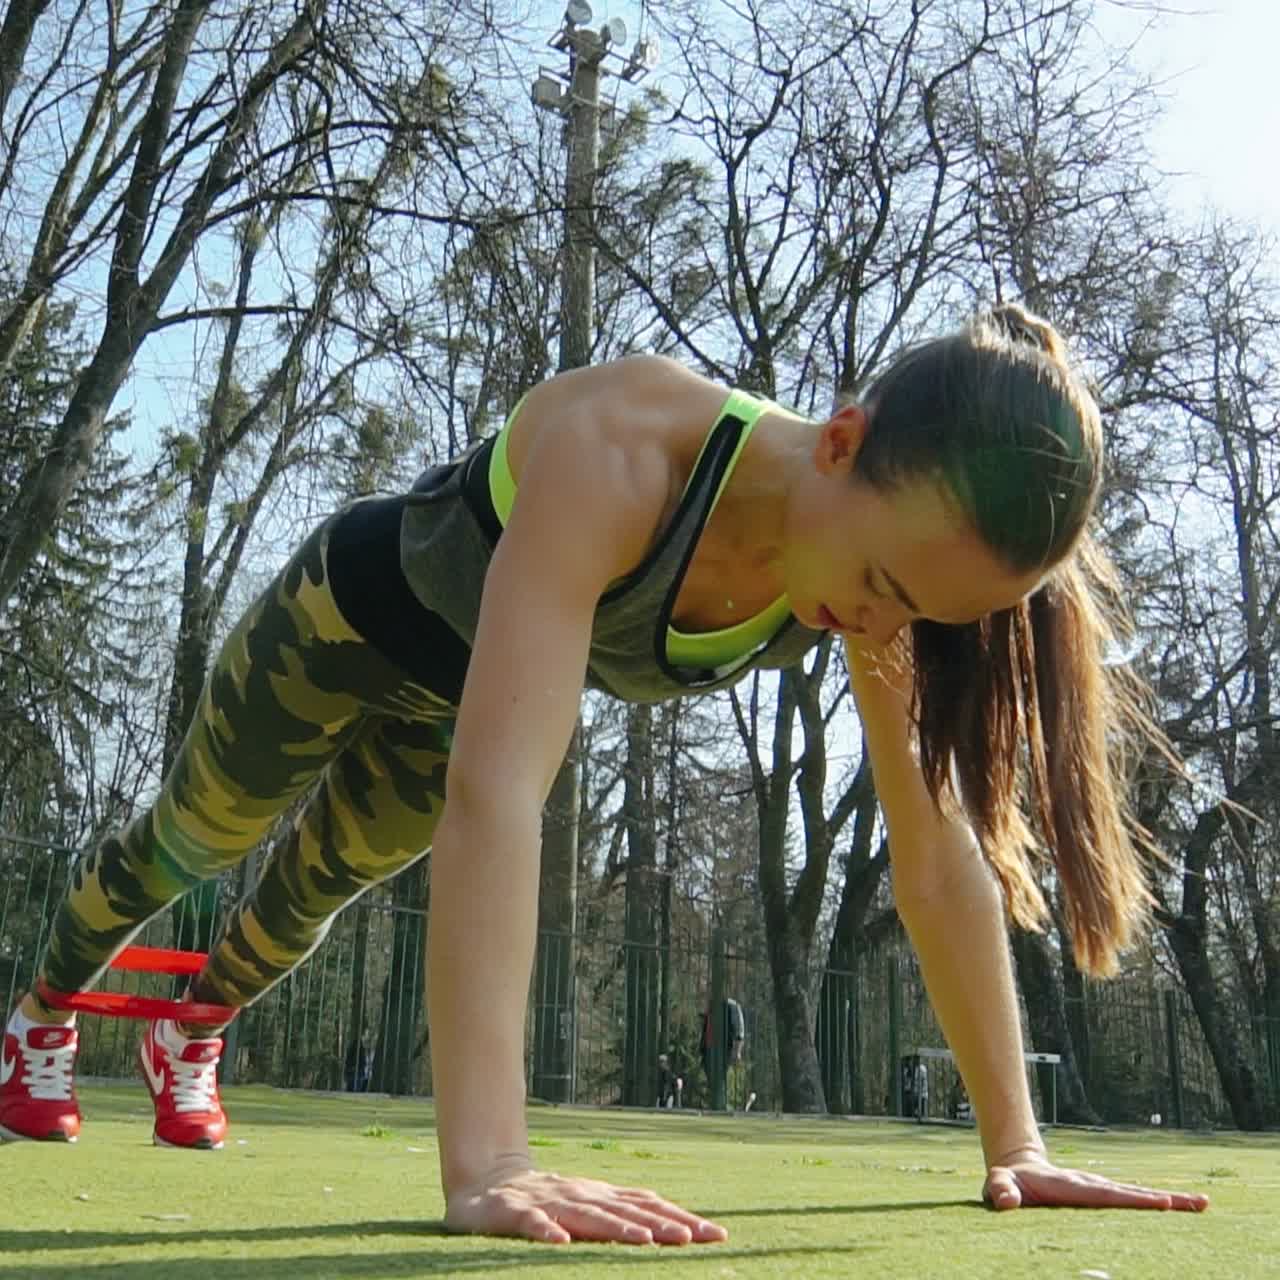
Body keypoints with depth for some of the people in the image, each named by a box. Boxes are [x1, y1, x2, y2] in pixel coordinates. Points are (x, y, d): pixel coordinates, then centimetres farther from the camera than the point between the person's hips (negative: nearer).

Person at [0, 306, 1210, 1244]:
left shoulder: (891, 555, -29)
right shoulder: (622, 446, -48)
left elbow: (941, 852, -25)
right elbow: (498, 785, -57)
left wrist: (1012, 1143, -24)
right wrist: (485, 1161, -62)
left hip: (466, 691, 4)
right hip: (359, 612, -4)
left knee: (319, 884, 26)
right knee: (197, 839, 21)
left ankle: (189, 1032, 60)